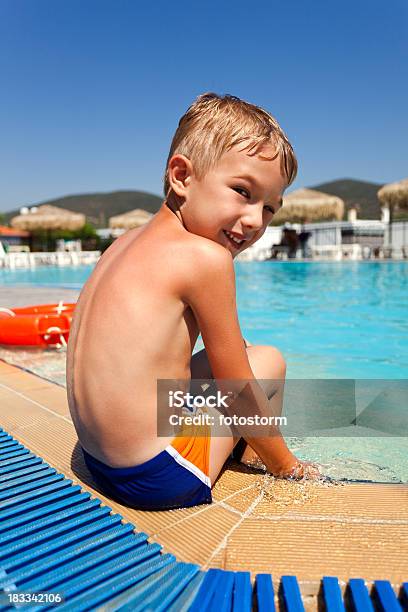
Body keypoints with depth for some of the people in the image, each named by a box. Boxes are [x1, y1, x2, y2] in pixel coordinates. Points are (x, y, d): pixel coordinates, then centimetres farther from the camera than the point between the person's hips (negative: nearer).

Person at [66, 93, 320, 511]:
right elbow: (238, 391, -10)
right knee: (269, 361, 6)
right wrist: (286, 467, 5)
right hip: (160, 478, -8)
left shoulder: (129, 242, 8)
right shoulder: (206, 257, -17)